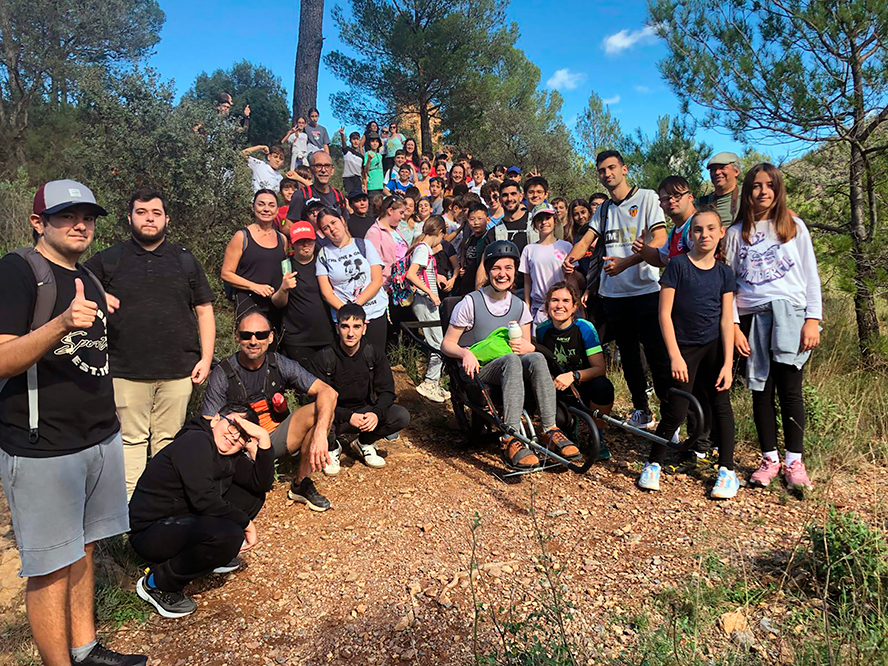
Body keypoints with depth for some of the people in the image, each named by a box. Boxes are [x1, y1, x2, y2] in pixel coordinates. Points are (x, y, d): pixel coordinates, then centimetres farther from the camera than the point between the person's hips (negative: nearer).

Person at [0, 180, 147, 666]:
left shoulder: (87, 279, 15)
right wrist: (63, 322, -32)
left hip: (100, 439, 7)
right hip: (41, 448, -7)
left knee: (83, 549, 16)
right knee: (52, 565, 3)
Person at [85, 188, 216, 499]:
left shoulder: (185, 260, 12)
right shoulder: (107, 260, 8)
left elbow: (204, 310, 11)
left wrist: (206, 358, 3)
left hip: (178, 370, 1)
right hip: (126, 371, -1)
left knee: (168, 440, 8)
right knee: (131, 440, 3)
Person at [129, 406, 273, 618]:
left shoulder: (230, 456, 5)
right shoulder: (194, 442, -21)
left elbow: (263, 484, -1)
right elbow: (203, 498, -30)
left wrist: (264, 440, -13)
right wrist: (246, 523, -20)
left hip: (183, 520, 9)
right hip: (150, 533, -9)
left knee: (252, 496, 4)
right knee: (228, 536, -32)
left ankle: (212, 554, 12)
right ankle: (157, 583, -11)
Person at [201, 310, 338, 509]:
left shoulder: (280, 365, -7)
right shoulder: (222, 375, -11)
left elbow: (327, 392, -16)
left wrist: (319, 433, -34)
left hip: (276, 439, 3)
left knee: (318, 410, -22)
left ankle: (301, 485, -7)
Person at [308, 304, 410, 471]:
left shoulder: (375, 354, -6)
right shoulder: (324, 358, -13)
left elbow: (387, 391, -5)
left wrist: (376, 413, -27)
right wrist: (348, 417, -30)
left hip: (366, 412, 3)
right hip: (335, 415, -3)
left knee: (402, 416, -21)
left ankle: (364, 444, 5)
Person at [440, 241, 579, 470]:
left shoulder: (520, 307, 11)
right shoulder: (470, 303, -3)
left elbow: (529, 346, 16)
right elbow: (447, 344, -1)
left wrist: (524, 346, -9)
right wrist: (466, 353, -23)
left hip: (509, 368, 4)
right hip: (477, 371, -4)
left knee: (536, 358, -30)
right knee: (511, 360, -37)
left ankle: (550, 431, -32)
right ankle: (511, 442, -44)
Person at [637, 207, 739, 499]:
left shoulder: (724, 272, 2)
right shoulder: (678, 265, -9)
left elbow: (726, 319, 0)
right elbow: (665, 313, -10)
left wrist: (728, 362, -7)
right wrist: (675, 355, -14)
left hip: (715, 347, 3)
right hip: (684, 347, -3)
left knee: (720, 405, 1)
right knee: (676, 411, -6)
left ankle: (727, 471, 13)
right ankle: (653, 464, 12)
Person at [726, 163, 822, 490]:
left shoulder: (794, 226, 9)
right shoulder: (736, 233, 9)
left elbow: (811, 275, 7)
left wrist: (813, 319, -3)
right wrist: (733, 325, -2)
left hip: (790, 316, -1)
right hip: (752, 319, 1)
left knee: (790, 390, -3)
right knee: (761, 391, 3)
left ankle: (794, 462, 8)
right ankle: (770, 459, 14)